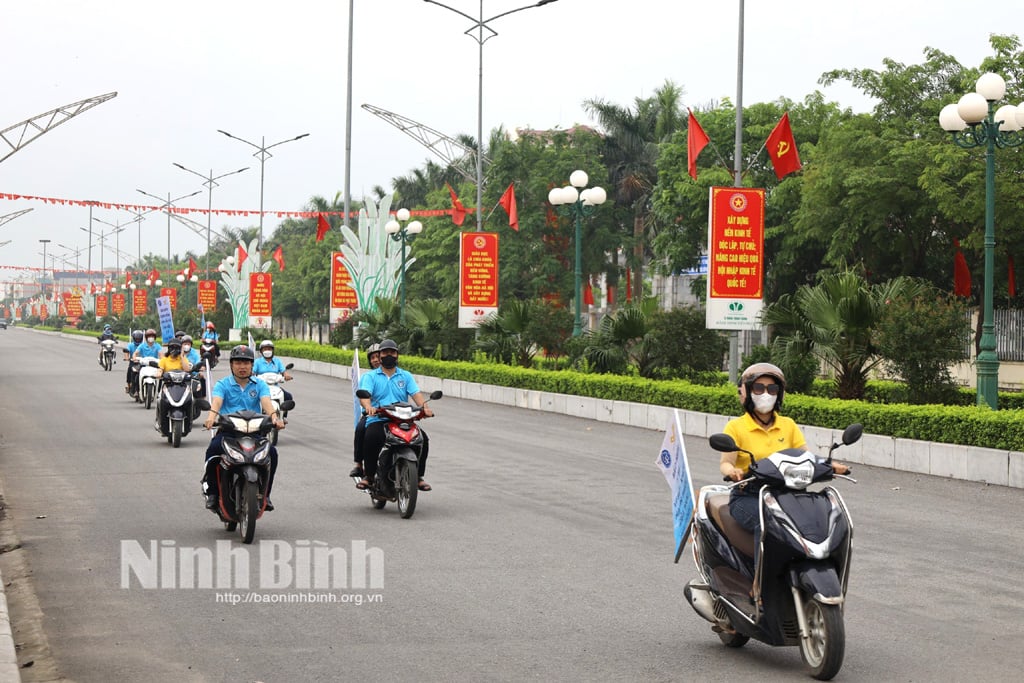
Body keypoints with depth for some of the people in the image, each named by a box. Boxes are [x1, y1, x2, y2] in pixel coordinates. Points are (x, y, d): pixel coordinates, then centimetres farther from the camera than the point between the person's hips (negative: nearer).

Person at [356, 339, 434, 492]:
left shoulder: (406, 376, 21)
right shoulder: (370, 376, 13)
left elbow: (416, 393, 3)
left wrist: (425, 407, -20)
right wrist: (368, 407, -32)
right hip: (377, 420, -2)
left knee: (422, 438, -25)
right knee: (371, 438, -36)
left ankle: (418, 476, -10)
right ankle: (368, 476, -17)